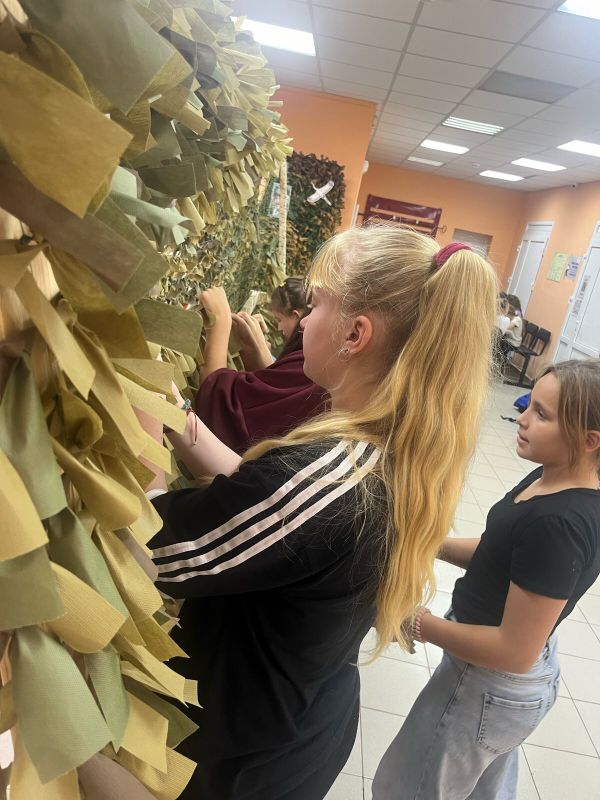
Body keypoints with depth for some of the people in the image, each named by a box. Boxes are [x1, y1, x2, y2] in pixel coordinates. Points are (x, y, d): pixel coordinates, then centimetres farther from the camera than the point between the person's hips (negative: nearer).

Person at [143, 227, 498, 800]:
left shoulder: (318, 474, -39)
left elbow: (159, 556, -28)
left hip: (244, 753, -7)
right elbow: (270, 499, -3)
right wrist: (185, 428, -4)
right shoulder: (409, 454, -10)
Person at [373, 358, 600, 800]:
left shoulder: (559, 525, -34)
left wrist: (419, 624, -21)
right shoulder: (552, 478, -6)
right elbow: (507, 555, 5)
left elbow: (514, 651, -28)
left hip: (491, 685, -8)